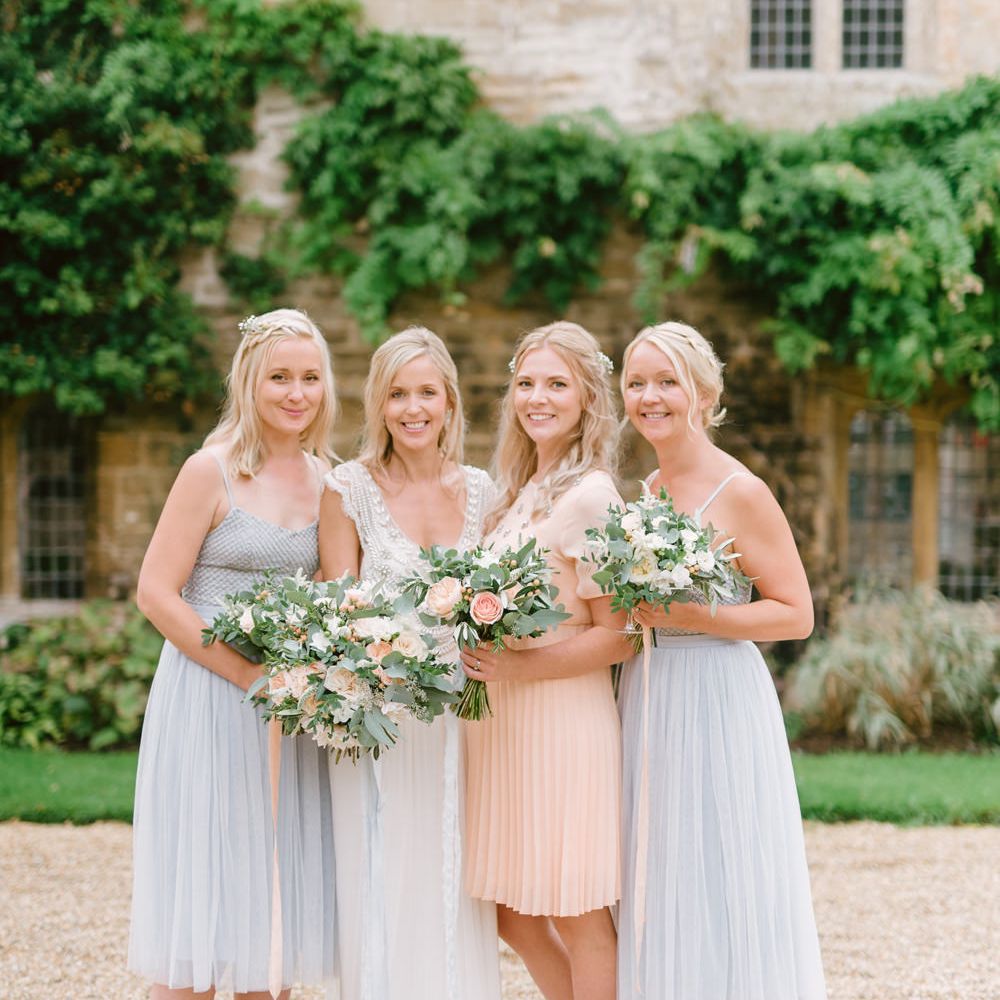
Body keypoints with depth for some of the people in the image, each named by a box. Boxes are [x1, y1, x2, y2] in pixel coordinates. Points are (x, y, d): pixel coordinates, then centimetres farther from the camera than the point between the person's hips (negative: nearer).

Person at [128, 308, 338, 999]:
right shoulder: (212, 470, -8)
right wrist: (250, 675, -15)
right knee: (202, 898, -2)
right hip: (209, 698, -5)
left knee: (274, 900, 9)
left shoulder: (327, 476, 8)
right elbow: (157, 594, -11)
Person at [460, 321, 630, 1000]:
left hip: (566, 719, -8)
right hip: (504, 719, 8)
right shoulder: (518, 494, 13)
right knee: (512, 915, 13)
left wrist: (518, 667, -18)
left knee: (577, 917, 1)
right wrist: (484, 658, 3)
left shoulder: (590, 495, -12)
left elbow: (619, 636, -15)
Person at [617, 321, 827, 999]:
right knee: (659, 894, 10)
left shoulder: (740, 493, -10)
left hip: (715, 702, -7)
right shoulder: (644, 492, 11)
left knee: (718, 889, -1)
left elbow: (796, 615, -12)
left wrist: (689, 617, -20)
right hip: (647, 703, 7)